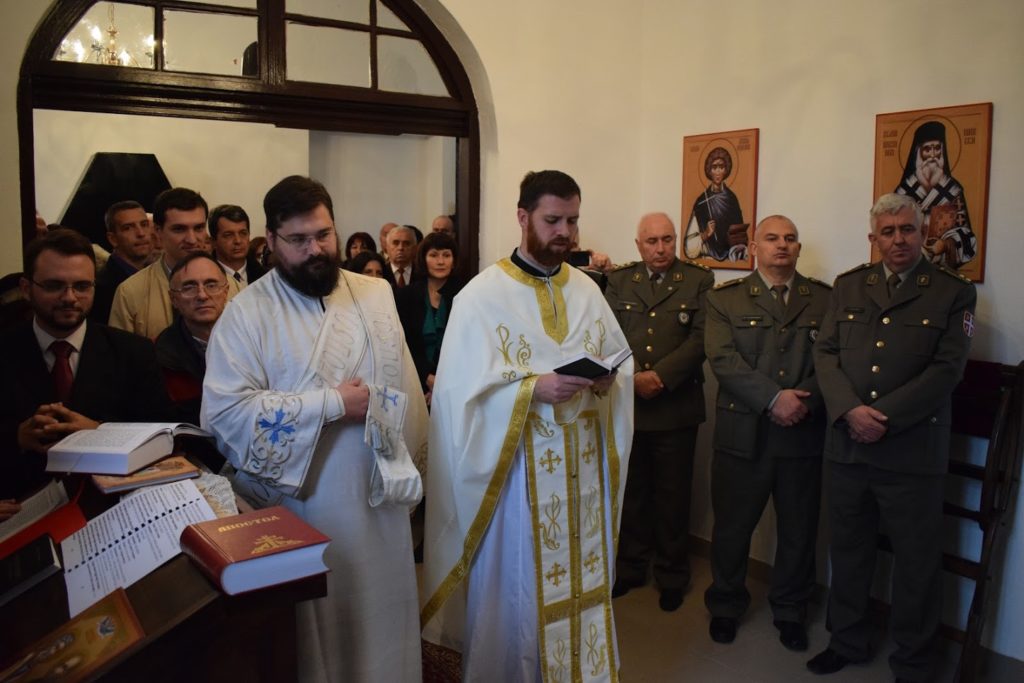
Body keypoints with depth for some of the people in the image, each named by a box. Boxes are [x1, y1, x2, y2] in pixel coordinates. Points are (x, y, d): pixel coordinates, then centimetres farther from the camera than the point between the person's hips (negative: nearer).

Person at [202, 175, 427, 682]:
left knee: (379, 618, 18)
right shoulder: (246, 312, -10)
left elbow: (404, 386, 7)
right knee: (312, 625, 13)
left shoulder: (376, 296, 3)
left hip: (377, 495, 4)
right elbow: (223, 411, -20)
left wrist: (408, 464, 5)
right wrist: (332, 403, -20)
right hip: (298, 506, -3)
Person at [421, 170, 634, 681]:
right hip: (515, 468, -5)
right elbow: (465, 392, -14)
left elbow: (622, 364, 11)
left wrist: (605, 381, -10)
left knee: (581, 578, 16)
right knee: (515, 588, 7)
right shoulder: (481, 296, -9)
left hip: (582, 463, 5)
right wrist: (534, 390, -24)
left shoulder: (587, 290, 8)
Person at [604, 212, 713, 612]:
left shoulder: (698, 280, 3)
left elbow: (701, 338, -7)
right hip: (627, 403, 2)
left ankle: (672, 575, 24)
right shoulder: (618, 281, 9)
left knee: (673, 495, 8)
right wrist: (632, 379, -13)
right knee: (631, 492, 12)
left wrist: (660, 375, -16)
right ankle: (631, 568, 27)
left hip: (676, 406, -2)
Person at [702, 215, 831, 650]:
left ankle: (790, 610, 34)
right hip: (742, 434, -1)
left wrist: (806, 402, -18)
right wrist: (774, 398, -20)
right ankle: (726, 605, 31)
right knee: (732, 527, 11)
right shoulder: (725, 299, 2)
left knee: (798, 531, 14)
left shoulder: (825, 299, 7)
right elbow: (723, 359, -11)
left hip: (804, 435, 2)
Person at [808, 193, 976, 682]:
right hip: (847, 445, 3)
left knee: (916, 563, 8)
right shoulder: (848, 286, 9)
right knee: (848, 550, 16)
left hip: (913, 452, -3)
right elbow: (825, 353, 2)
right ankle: (847, 642, 34)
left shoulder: (953, 292, -1)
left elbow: (946, 369, -9)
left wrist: (884, 417, -17)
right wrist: (850, 411, -13)